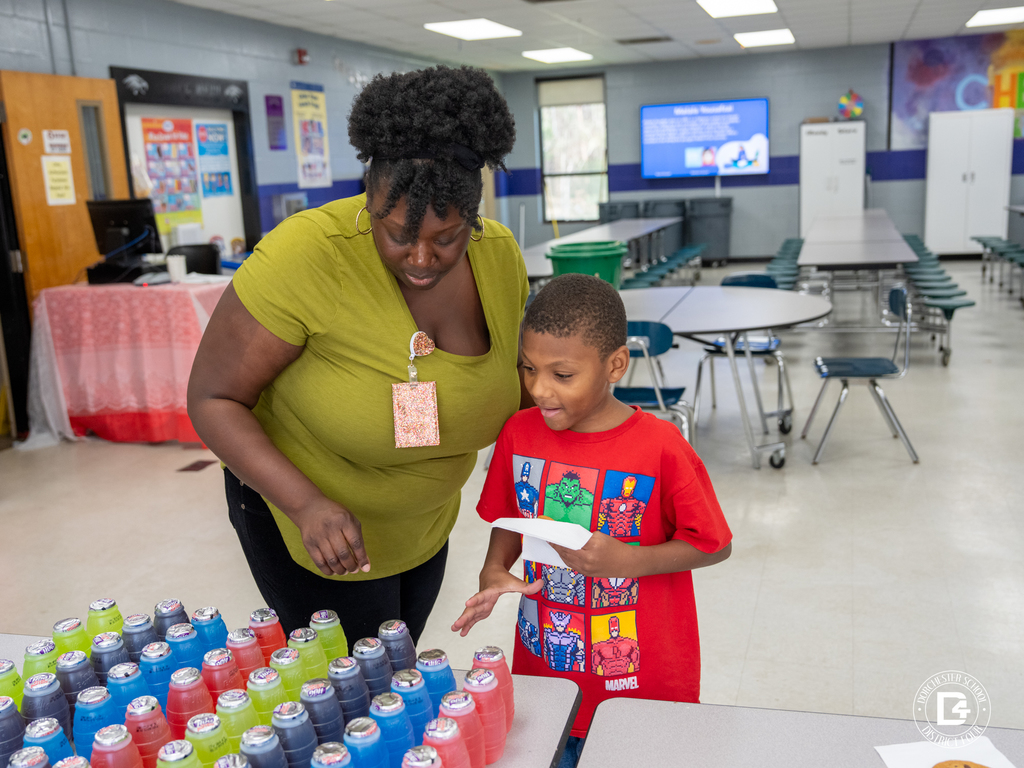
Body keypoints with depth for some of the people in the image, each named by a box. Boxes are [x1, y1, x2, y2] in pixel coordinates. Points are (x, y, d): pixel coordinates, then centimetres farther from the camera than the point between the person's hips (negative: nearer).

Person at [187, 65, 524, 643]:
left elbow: (512, 373, 5)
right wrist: (308, 505, -36)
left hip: (426, 524, 6)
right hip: (302, 515, -5)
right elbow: (213, 399, -24)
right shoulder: (305, 256, -31)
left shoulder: (500, 256, -13)